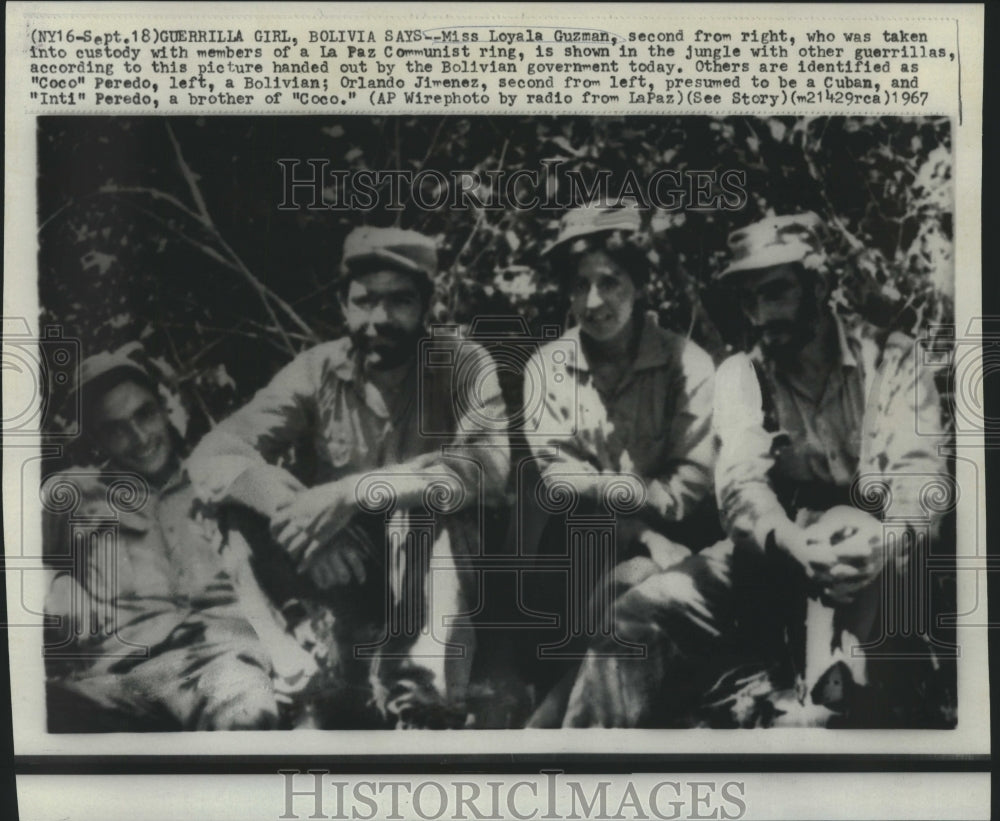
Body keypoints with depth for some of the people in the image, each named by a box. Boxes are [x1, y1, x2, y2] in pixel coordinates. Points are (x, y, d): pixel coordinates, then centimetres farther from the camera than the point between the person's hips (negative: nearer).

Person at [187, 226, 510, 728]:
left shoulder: (464, 367, -6)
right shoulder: (316, 372, -3)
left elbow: (488, 465, -26)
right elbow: (214, 454, -15)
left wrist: (355, 491, -37)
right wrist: (294, 509, -36)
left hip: (438, 572, -1)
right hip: (344, 574, 1)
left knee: (422, 508, -32)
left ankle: (424, 691, -44)